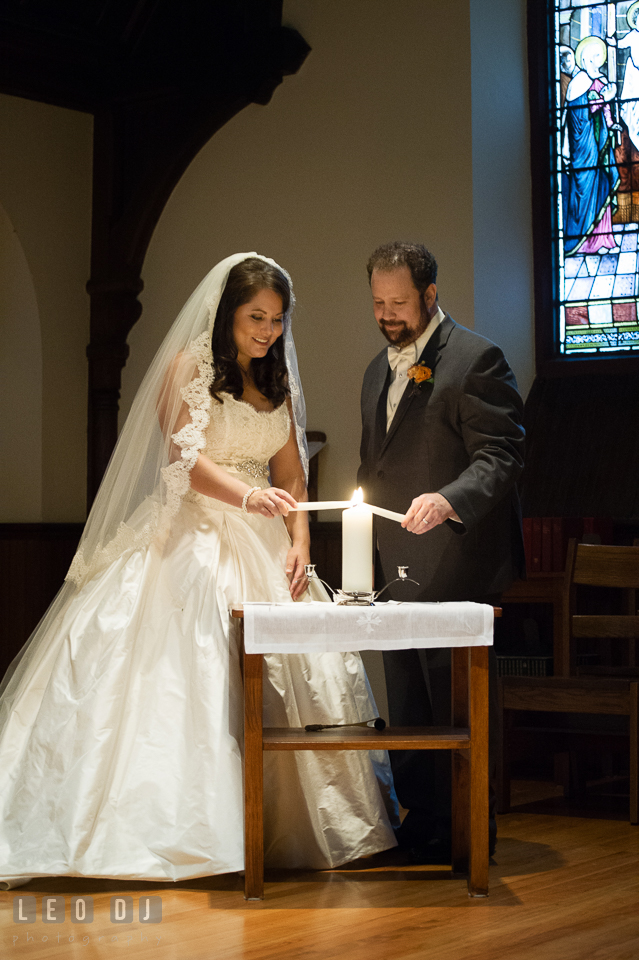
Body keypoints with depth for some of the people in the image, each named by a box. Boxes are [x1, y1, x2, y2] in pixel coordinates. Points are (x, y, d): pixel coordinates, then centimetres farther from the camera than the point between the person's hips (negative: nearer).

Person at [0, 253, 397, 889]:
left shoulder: (277, 384, 17)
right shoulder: (188, 365, -1)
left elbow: (290, 477, 15)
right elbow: (185, 457, -14)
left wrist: (298, 543, -2)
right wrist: (245, 495, -32)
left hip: (262, 548, 6)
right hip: (190, 542, -6)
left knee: (282, 677, -3)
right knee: (179, 675, -14)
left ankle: (273, 829, 3)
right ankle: (169, 831, -12)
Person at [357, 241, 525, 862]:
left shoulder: (475, 358, -8)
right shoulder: (378, 371, 18)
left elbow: (502, 454, -14)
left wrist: (448, 499, -31)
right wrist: (369, 560, 19)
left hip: (456, 569, -8)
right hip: (397, 571, 8)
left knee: (457, 707, -3)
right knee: (406, 710, 12)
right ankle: (420, 826, 22)